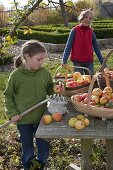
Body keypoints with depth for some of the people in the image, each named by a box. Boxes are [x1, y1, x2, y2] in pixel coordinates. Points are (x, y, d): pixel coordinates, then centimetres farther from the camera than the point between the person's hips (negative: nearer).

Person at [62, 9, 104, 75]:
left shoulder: (91, 32, 4)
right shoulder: (75, 30, -4)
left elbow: (96, 48, 9)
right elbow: (68, 46, -4)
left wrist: (103, 63, 8)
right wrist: (64, 61, -13)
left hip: (89, 62, 3)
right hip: (77, 61, -3)